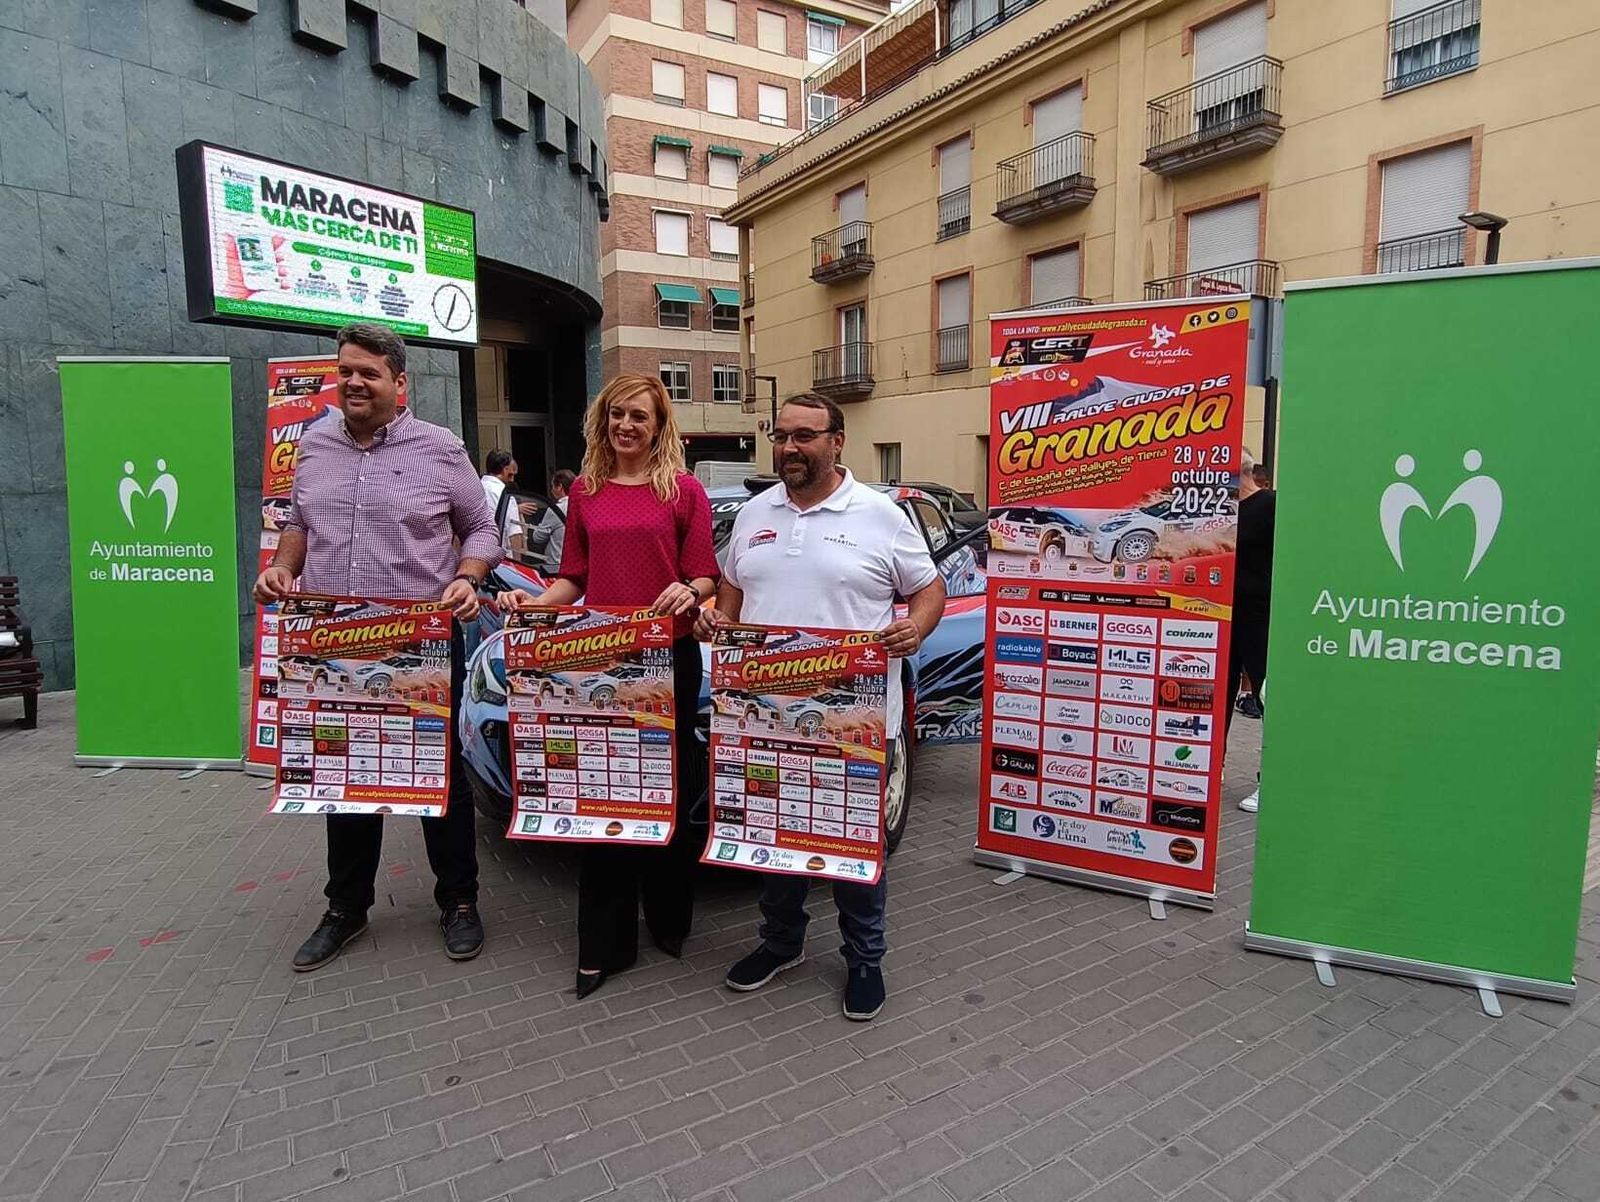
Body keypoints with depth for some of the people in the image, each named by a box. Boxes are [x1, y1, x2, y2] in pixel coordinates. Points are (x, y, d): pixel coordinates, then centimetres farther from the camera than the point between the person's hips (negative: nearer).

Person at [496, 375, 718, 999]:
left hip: (669, 659, -2)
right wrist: (534, 600, -4)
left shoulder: (684, 490, 1)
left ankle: (669, 921, 30)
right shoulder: (584, 491, 11)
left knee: (669, 792, 9)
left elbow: (705, 578, -1)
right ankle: (604, 943, 19)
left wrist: (688, 592, -22)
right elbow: (574, 579, 14)